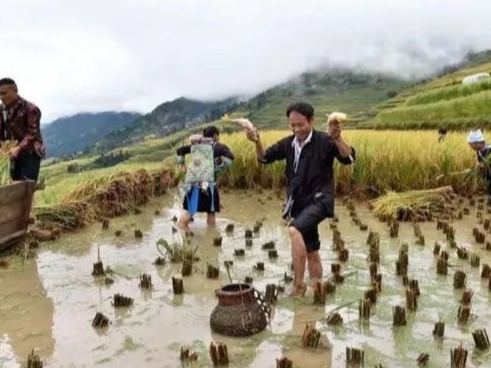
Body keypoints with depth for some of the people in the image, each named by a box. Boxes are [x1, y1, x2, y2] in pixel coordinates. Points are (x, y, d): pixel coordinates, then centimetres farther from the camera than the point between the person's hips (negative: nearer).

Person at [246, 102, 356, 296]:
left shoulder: (324, 141, -12)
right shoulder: (288, 143, 6)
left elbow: (349, 158, -24)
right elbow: (264, 157, 10)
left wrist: (337, 138, -44)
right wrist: (257, 142, -11)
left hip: (318, 200, -6)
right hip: (298, 203, 7)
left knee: (295, 230, -32)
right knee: (311, 250, 14)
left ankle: (298, 284, -23)